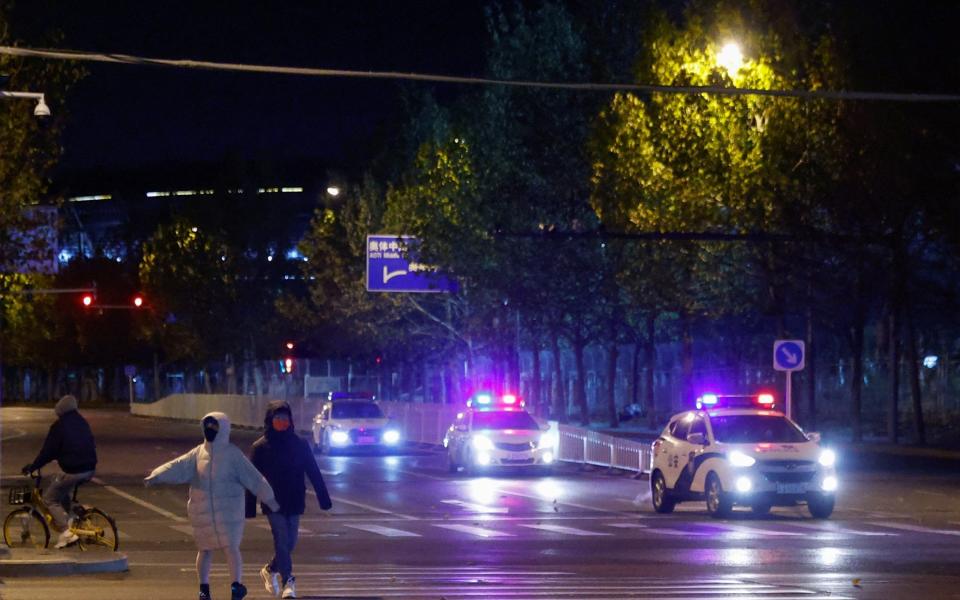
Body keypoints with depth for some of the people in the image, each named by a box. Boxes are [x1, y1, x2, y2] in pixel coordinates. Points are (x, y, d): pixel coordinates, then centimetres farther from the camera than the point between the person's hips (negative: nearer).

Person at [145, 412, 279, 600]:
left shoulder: (233, 454, -3)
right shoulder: (198, 453, 5)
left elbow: (252, 477, -5)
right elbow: (178, 466, -6)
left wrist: (268, 498, -7)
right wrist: (157, 476, -21)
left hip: (228, 511, -3)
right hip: (203, 512, 3)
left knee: (231, 547, -10)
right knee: (205, 549, 10)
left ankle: (237, 584, -6)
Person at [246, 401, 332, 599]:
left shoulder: (299, 444, 3)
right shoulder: (260, 447, -2)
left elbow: (313, 473, 4)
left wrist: (324, 498, -1)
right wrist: (250, 508, -5)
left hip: (294, 503, 3)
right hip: (273, 504, -3)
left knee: (289, 543, 8)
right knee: (282, 541, -12)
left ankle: (270, 570, 33)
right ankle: (288, 583, -11)